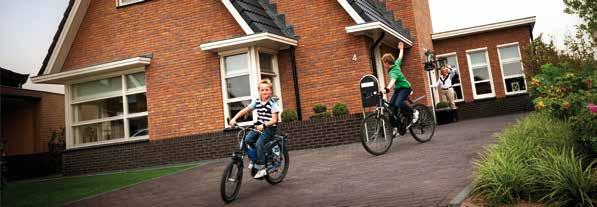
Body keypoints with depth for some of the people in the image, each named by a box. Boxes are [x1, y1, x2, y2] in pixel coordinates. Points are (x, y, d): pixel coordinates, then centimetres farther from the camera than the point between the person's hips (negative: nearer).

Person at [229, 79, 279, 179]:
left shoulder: (272, 103, -11)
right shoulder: (256, 101, 4)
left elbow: (274, 120, -17)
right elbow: (244, 110, 2)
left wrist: (264, 125, -34)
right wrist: (234, 119, -11)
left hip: (270, 127, -5)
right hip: (259, 126, 5)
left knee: (259, 143, -24)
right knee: (247, 139, -15)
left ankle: (261, 167, -13)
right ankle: (254, 158, 6)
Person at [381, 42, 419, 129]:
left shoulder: (393, 71, -26)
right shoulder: (396, 64, 0)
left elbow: (393, 80, -46)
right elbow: (400, 57, 18)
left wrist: (387, 89, -64)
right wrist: (401, 49, 37)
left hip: (405, 87, -10)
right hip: (398, 89, 10)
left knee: (399, 103, -34)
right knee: (391, 106, -5)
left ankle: (413, 113, -10)